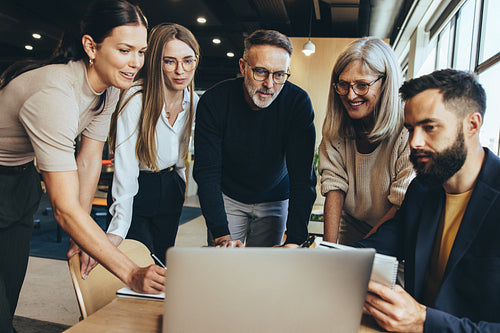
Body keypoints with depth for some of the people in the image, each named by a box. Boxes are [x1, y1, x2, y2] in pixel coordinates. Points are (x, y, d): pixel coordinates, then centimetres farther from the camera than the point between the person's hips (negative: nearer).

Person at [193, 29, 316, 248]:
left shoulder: (298, 103, -22)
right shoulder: (214, 101, -21)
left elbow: (302, 176, -24)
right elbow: (206, 173, -21)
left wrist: (294, 241, -31)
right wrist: (222, 235, -30)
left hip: (274, 200, 0)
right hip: (228, 197, 0)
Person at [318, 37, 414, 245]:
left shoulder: (408, 130, -18)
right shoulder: (336, 126, -3)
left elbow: (405, 204, -17)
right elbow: (334, 185, -7)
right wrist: (329, 249, -16)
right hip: (352, 230, 3)